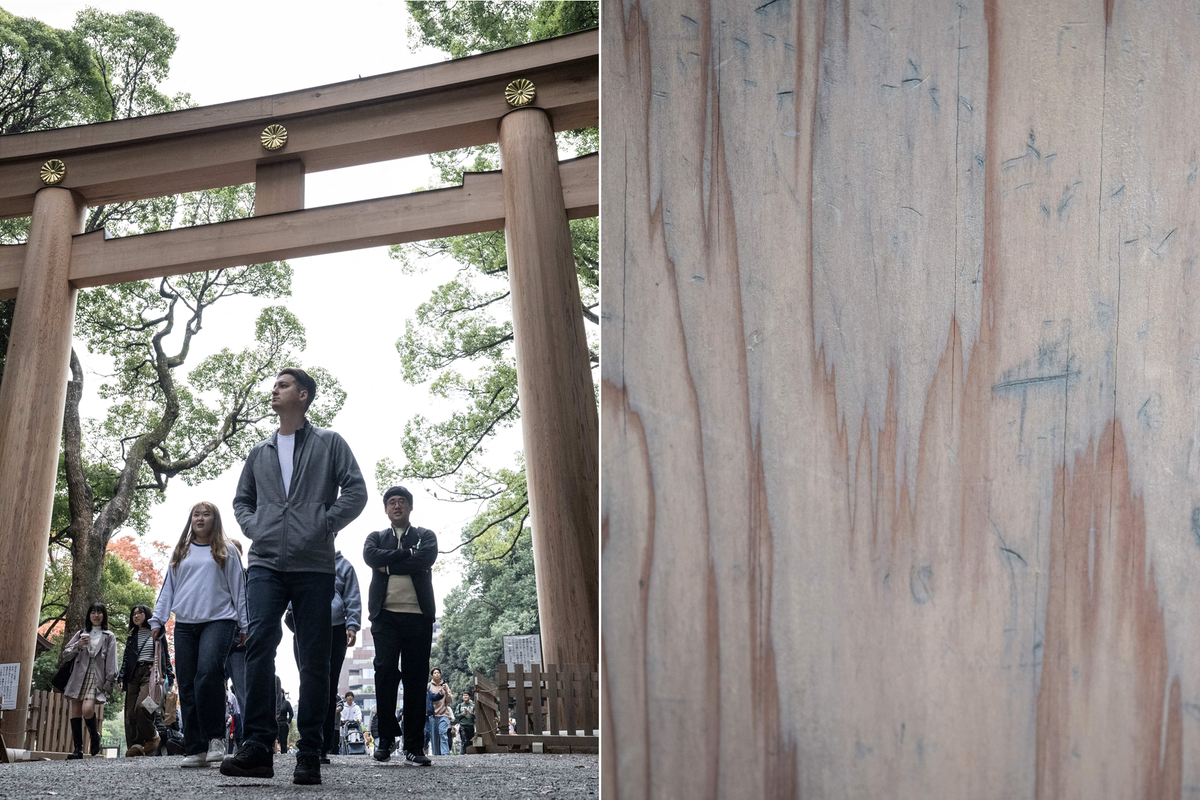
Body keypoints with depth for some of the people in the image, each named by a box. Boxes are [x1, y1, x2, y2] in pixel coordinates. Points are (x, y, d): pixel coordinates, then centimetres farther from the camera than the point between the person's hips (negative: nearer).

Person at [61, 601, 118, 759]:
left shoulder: (109, 636, 11)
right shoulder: (81, 634, 19)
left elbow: (111, 662, 4)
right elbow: (65, 655, 13)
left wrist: (109, 682, -5)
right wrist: (78, 645, -5)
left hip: (97, 677, -3)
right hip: (79, 676, 3)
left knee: (87, 709, -21)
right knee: (76, 711, -4)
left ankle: (94, 736, 5)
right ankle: (78, 748, -1)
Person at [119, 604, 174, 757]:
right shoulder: (132, 637, 23)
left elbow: (164, 654, 10)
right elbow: (126, 658, 20)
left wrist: (168, 675, 1)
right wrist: (122, 678, 9)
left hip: (150, 672, -5)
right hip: (133, 674, 5)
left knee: (141, 707, -25)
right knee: (130, 711, -7)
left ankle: (152, 737, -7)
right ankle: (135, 745, -9)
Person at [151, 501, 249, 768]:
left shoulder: (226, 551, 11)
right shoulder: (180, 553, 20)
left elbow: (238, 589, 10)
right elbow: (168, 588, 22)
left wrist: (244, 626, 5)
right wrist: (158, 620, 13)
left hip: (219, 619, -4)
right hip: (184, 624, 4)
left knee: (208, 672, -27)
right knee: (187, 686, -2)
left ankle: (215, 737, -17)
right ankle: (195, 749, -1)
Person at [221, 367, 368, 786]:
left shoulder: (328, 443, 10)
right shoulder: (260, 452, 21)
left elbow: (355, 491, 2)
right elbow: (241, 499, 28)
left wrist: (321, 527, -8)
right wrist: (253, 528, 8)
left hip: (313, 566, -3)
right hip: (266, 564, 3)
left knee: (314, 660, -2)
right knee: (259, 646, -15)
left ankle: (309, 754, 0)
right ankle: (257, 745, -17)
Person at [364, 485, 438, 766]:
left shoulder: (425, 536, 16)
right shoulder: (376, 537, 19)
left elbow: (426, 558, -6)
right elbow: (371, 556, -4)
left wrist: (389, 565, -4)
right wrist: (408, 553, -5)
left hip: (418, 616, 0)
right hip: (385, 614, 0)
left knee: (416, 679, -2)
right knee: (385, 671, -13)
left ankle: (413, 747, 0)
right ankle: (386, 736, -1)